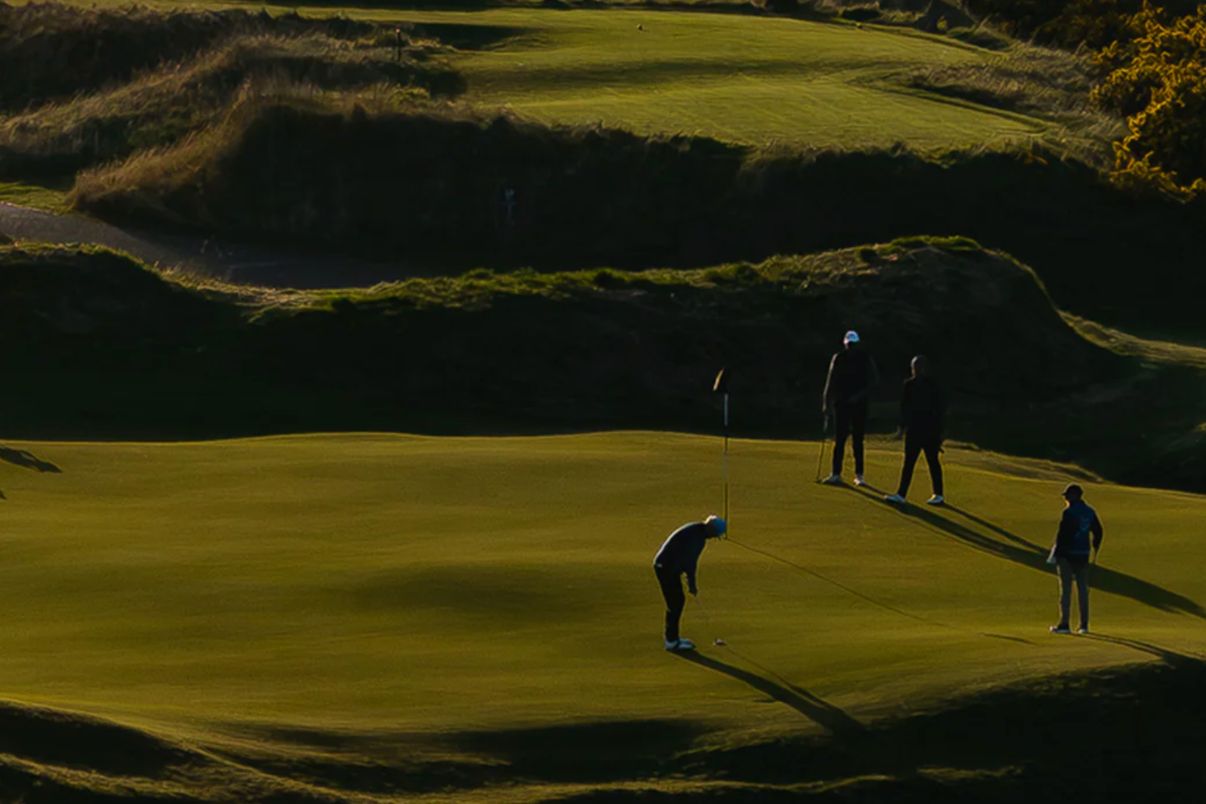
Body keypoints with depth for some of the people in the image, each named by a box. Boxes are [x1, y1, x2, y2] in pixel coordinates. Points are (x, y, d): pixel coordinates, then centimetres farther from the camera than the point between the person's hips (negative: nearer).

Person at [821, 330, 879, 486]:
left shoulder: (866, 359, 0)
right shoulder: (838, 359, 4)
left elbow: (874, 380, -1)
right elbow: (830, 382, 6)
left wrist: (861, 394, -13)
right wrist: (826, 403, 2)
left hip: (859, 404, -1)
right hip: (841, 403, 1)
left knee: (858, 440, 2)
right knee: (839, 440, -2)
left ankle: (859, 475, 6)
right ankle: (836, 474, 0)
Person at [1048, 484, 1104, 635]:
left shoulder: (1069, 512, -13)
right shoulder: (1090, 512, 9)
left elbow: (1063, 534, -17)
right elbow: (1098, 532, 15)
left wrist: (1056, 553, -11)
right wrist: (1095, 550, 28)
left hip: (1067, 554, -6)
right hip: (1083, 554, 6)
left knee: (1065, 589, -2)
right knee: (1083, 589, 10)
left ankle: (1064, 624, -4)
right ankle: (1084, 625, 10)